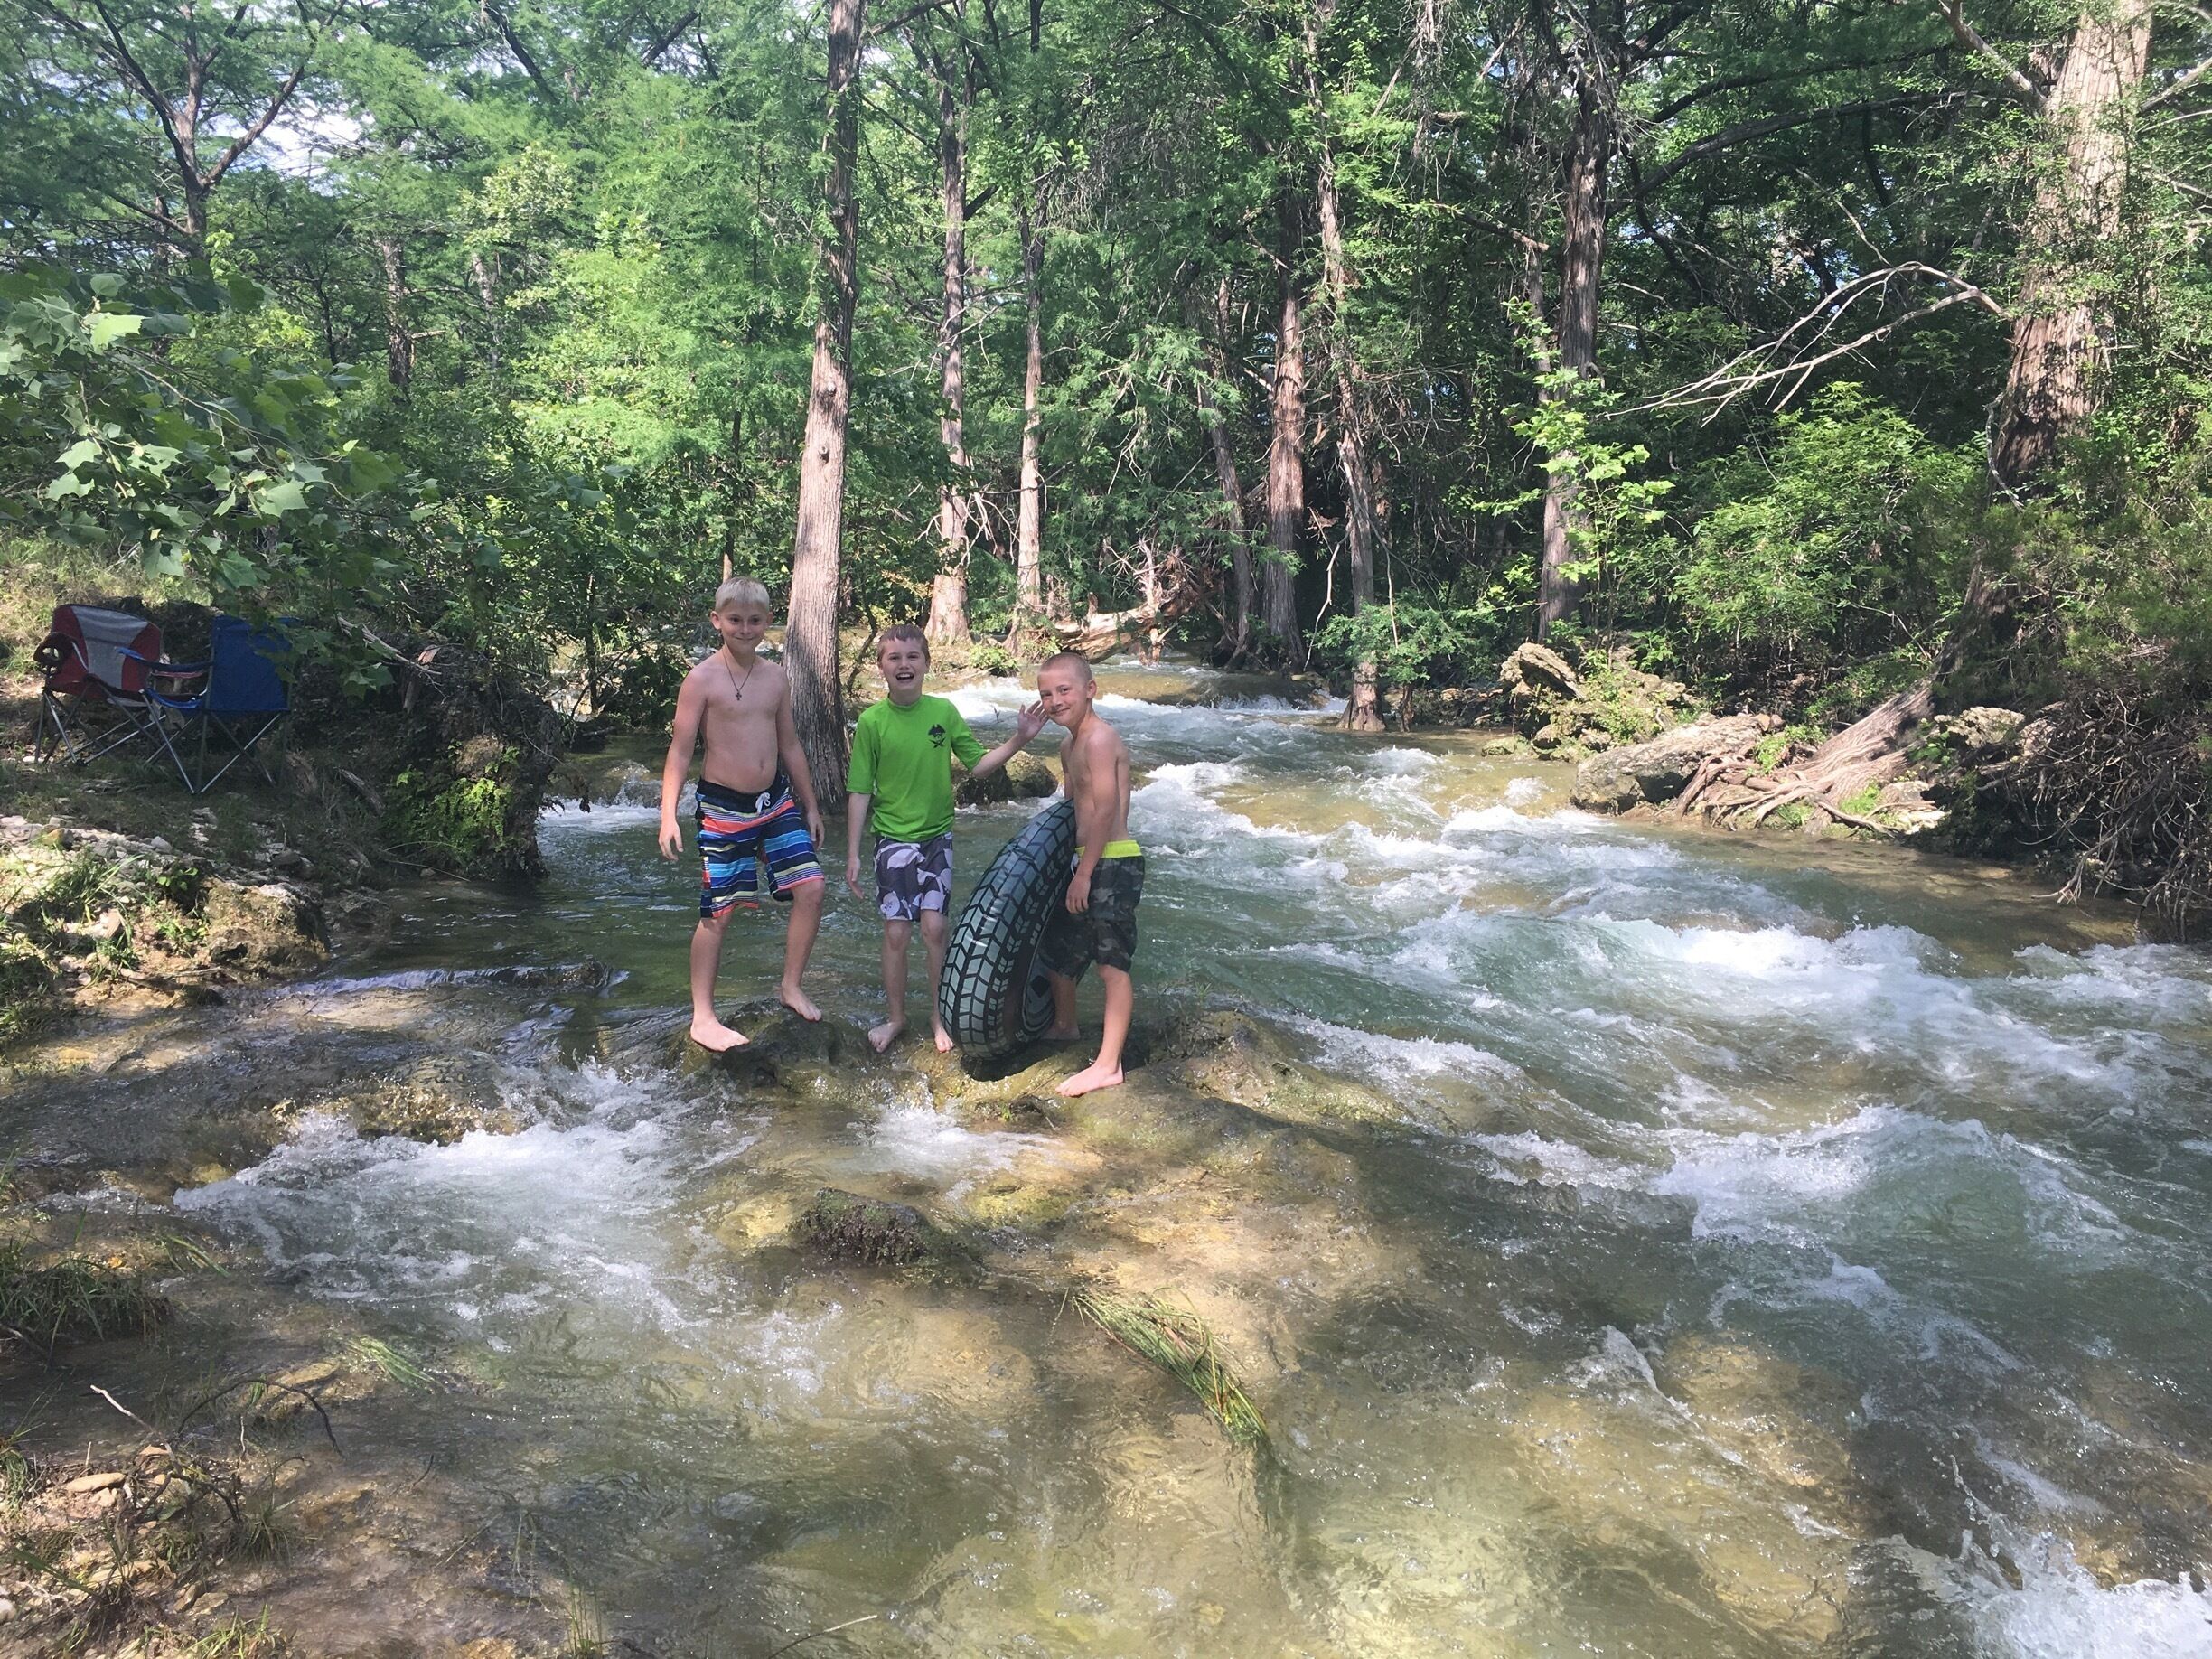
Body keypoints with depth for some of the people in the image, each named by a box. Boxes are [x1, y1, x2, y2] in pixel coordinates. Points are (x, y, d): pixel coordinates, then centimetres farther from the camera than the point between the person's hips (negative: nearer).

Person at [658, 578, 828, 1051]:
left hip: (777, 800, 5)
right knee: (718, 911, 0)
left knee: (811, 888, -4)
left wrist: (811, 806, 17)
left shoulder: (775, 678, 7)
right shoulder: (702, 679, -9)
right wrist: (668, 815, -17)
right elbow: (680, 750, -9)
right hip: (723, 807, -5)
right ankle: (702, 1017, 12)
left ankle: (792, 986, 15)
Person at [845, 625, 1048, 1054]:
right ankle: (896, 1018, 21)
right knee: (896, 932, 2)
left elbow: (978, 765, 4)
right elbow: (860, 792, -4)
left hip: (937, 836, 1)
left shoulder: (944, 712, -3)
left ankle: (939, 1015, 15)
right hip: (893, 838, -1)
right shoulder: (872, 721, -8)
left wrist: (1018, 740, -10)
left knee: (934, 927, -3)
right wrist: (852, 854, -5)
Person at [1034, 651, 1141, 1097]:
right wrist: (1076, 868, 27)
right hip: (1087, 863, 11)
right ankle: (1064, 1026, 43)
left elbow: (1105, 809, -23)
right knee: (1056, 946, 22)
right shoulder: (1070, 746, 15)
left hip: (1111, 864, -11)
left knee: (1112, 963, -6)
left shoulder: (1099, 740, -17)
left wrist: (1083, 874, -22)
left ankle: (1108, 1065, -3)